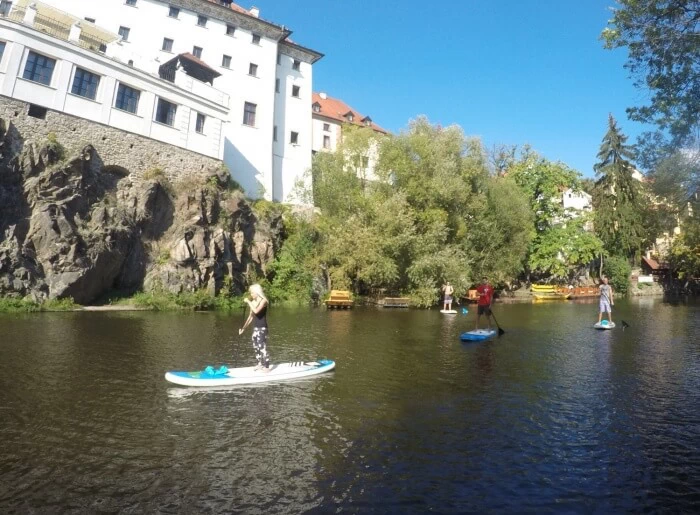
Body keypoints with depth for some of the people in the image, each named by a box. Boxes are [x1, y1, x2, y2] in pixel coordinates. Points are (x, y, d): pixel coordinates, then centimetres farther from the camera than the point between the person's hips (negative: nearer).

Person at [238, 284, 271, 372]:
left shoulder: (263, 301, -11)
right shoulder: (253, 302, 8)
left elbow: (256, 311, -28)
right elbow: (251, 316, 14)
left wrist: (248, 302, -18)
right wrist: (243, 328, 13)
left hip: (262, 328, -8)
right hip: (255, 328, 8)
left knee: (263, 347, -8)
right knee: (256, 347, 14)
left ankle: (266, 367, -2)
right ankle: (260, 364, 29)